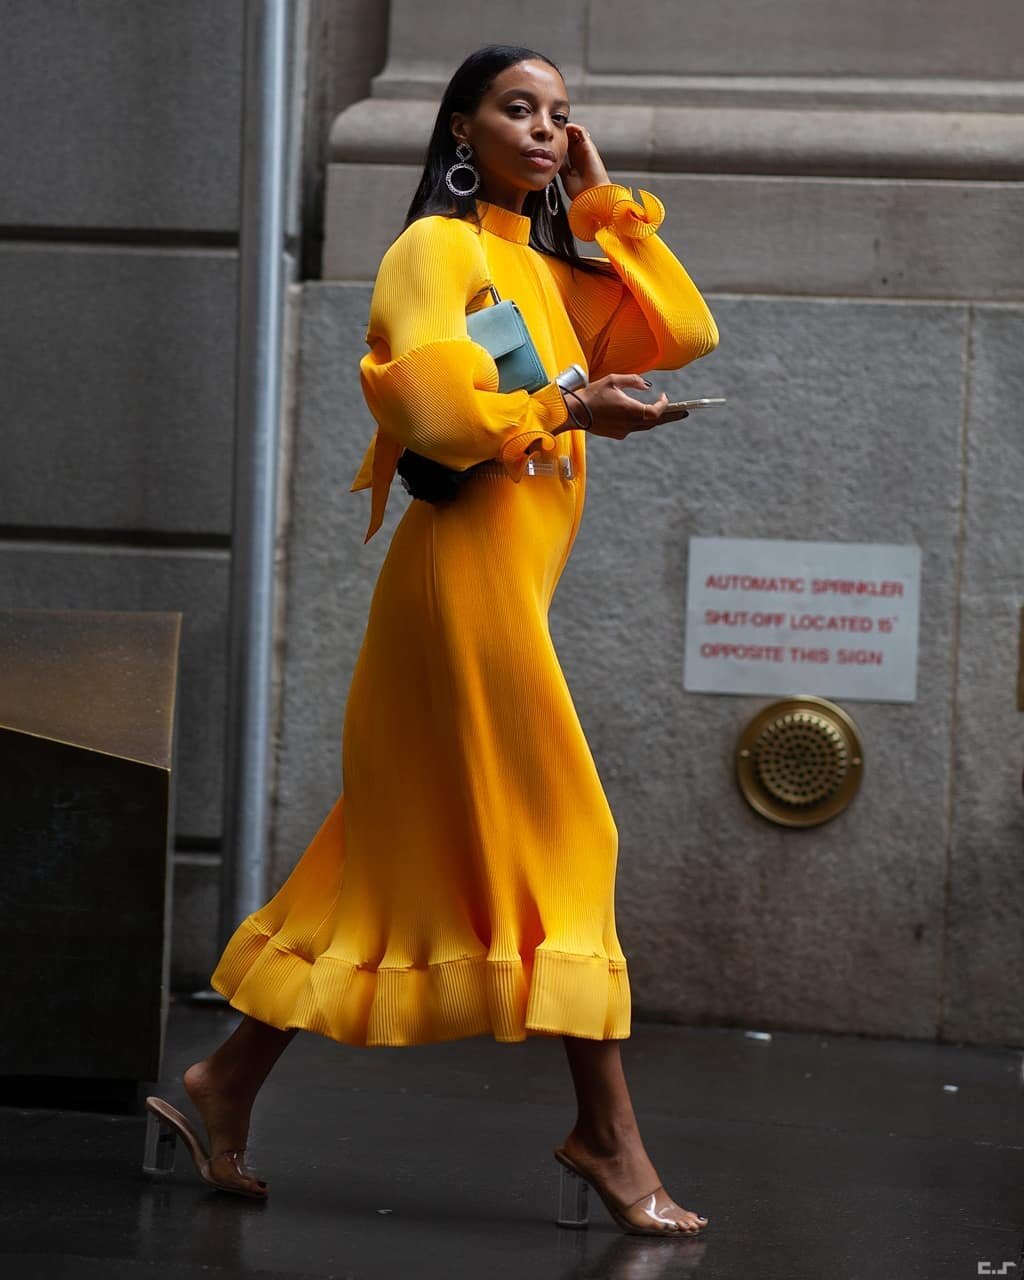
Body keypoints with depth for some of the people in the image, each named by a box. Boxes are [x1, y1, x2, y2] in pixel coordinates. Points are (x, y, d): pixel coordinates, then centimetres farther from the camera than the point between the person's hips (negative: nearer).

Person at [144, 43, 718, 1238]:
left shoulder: (546, 270, 21)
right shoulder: (437, 248, -5)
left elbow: (683, 332, 11)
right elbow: (429, 405, -18)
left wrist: (604, 203, 12)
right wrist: (566, 407, -15)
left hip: (510, 578, 9)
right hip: (468, 565, -9)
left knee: (399, 850, 9)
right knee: (559, 838, -8)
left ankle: (226, 1084, 14)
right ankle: (605, 1130, -5)